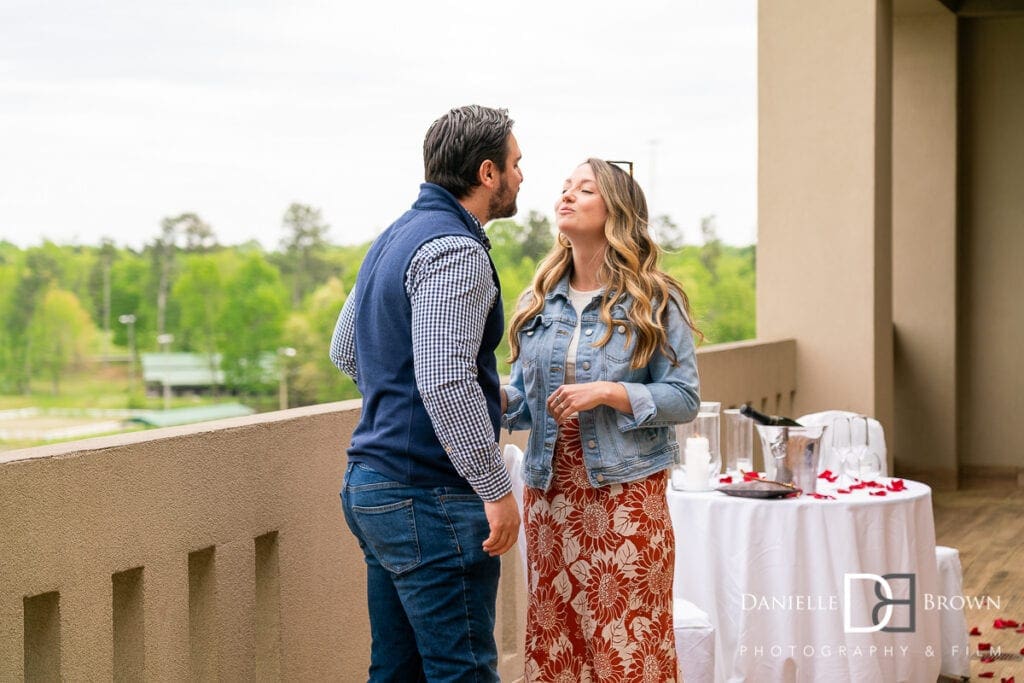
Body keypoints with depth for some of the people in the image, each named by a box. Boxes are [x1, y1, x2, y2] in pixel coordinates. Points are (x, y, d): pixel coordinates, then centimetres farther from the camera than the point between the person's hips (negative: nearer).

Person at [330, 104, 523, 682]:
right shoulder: (455, 250, -15)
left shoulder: (395, 238, 15)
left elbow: (345, 352, 25)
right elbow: (446, 384, -25)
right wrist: (497, 491, -19)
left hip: (372, 483, 10)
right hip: (431, 500, -10)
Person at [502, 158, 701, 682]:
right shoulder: (539, 302, 10)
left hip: (624, 491, -4)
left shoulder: (654, 301, -3)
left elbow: (684, 397, -6)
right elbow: (525, 401, 14)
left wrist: (609, 392, -18)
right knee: (553, 639, 7)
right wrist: (499, 397, -8)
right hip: (550, 492, 4)